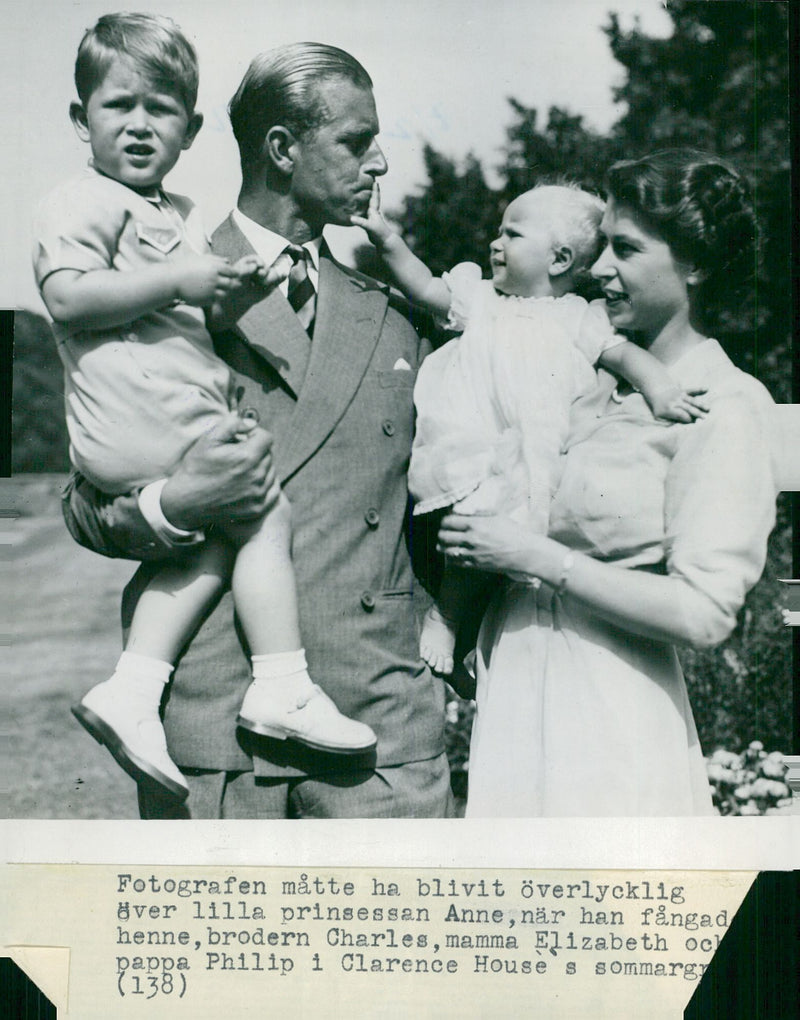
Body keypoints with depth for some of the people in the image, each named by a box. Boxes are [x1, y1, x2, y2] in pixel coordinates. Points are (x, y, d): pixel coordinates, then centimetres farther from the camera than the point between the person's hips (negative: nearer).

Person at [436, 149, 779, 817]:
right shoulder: (600, 374, 10)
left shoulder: (726, 407, -10)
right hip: (517, 685, 6)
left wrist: (534, 557, -16)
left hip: (613, 722, -6)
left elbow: (703, 614, -18)